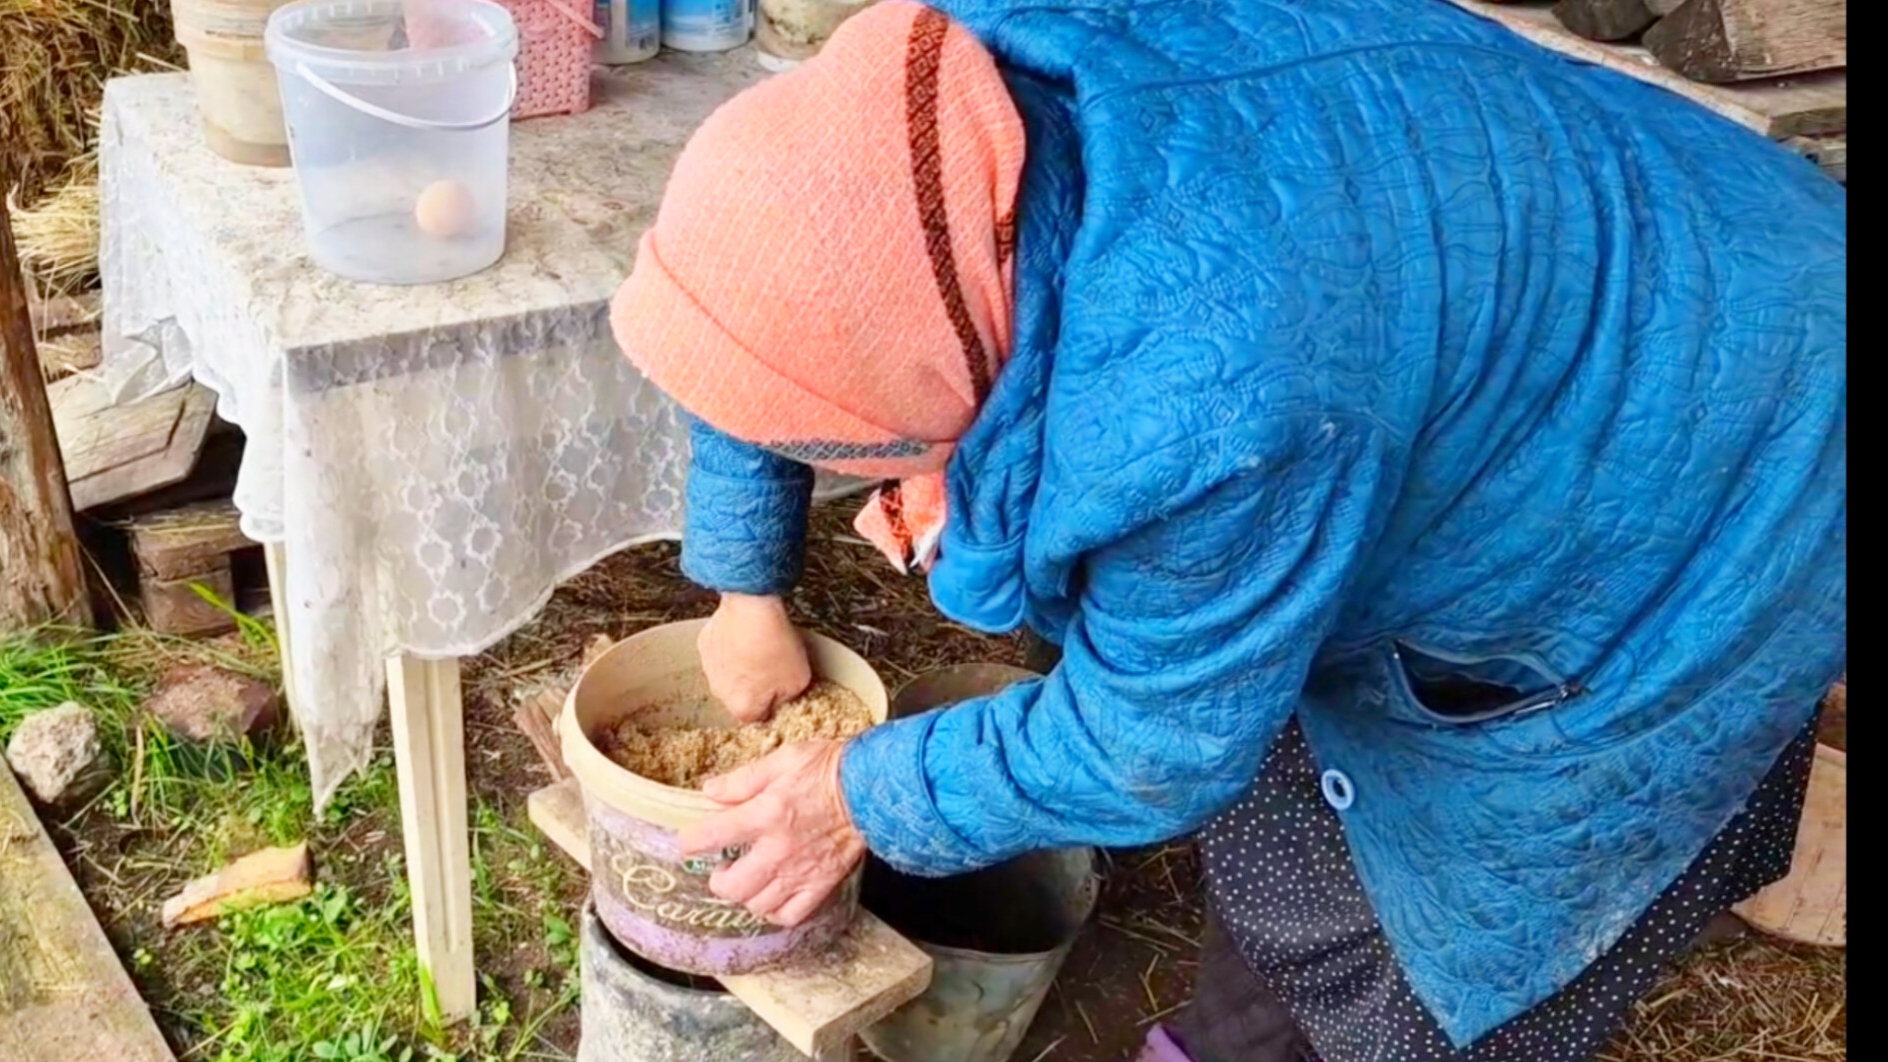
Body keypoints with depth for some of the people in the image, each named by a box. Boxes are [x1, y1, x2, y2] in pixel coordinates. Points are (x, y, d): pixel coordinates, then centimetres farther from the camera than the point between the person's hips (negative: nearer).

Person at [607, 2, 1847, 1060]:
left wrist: (869, 801, -9)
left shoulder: (1206, 405, -43)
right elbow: (772, 328, 0)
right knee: (1293, 787, 20)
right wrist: (749, 595, 8)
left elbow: (1151, 747, -25)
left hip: (1694, 516, -7)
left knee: (1442, 961, 8)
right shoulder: (958, 114, -20)